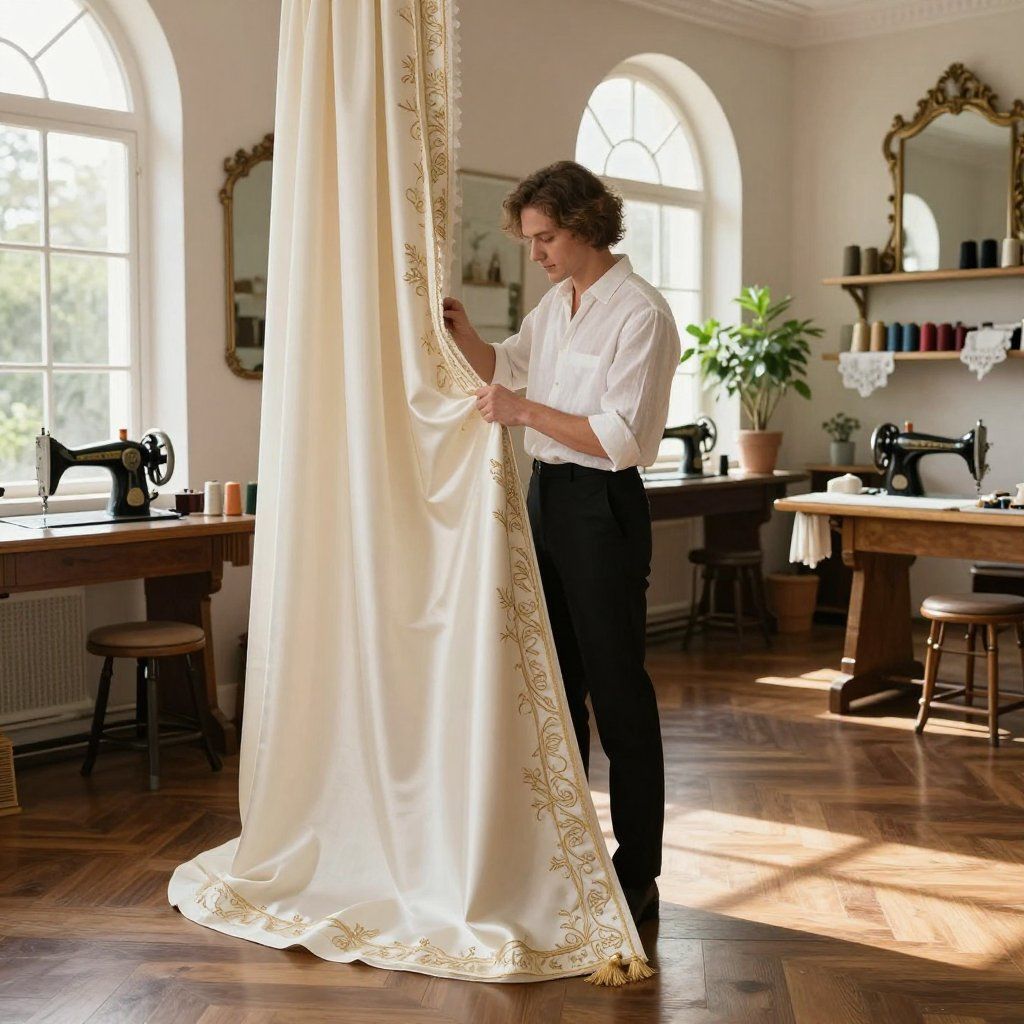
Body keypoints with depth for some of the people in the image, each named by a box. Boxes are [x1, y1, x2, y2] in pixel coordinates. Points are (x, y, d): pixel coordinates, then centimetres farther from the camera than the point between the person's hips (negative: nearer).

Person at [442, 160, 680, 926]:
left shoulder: (641, 314, -15)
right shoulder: (556, 303, 11)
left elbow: (623, 438, -21)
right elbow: (508, 367, 27)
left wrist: (526, 412, -22)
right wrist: (464, 334, 8)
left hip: (602, 505, -9)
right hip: (546, 495, 9)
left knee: (617, 688, -2)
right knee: (555, 681, 15)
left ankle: (638, 875, 9)